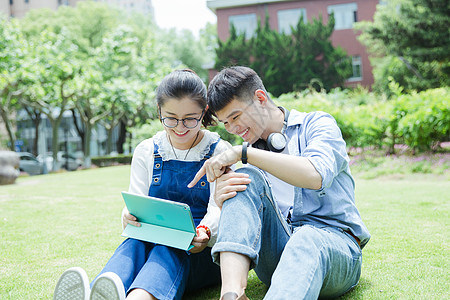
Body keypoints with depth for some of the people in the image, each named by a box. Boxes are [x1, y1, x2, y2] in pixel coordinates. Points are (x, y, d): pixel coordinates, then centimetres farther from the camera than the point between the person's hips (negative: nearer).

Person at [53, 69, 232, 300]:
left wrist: (205, 232, -33)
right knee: (134, 243, -33)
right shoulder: (146, 151, 11)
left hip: (202, 250, -2)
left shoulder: (220, 151, 3)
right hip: (154, 242, 2)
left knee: (170, 248, -37)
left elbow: (219, 207, -8)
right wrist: (130, 216, -23)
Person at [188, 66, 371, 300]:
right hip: (276, 249, 4)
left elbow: (317, 175, -19)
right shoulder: (250, 154, 18)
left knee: (307, 240, -39)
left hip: (333, 240, -3)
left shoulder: (317, 124, 5)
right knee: (246, 178, -20)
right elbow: (242, 220, 8)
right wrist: (222, 200, -16)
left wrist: (243, 153, -17)